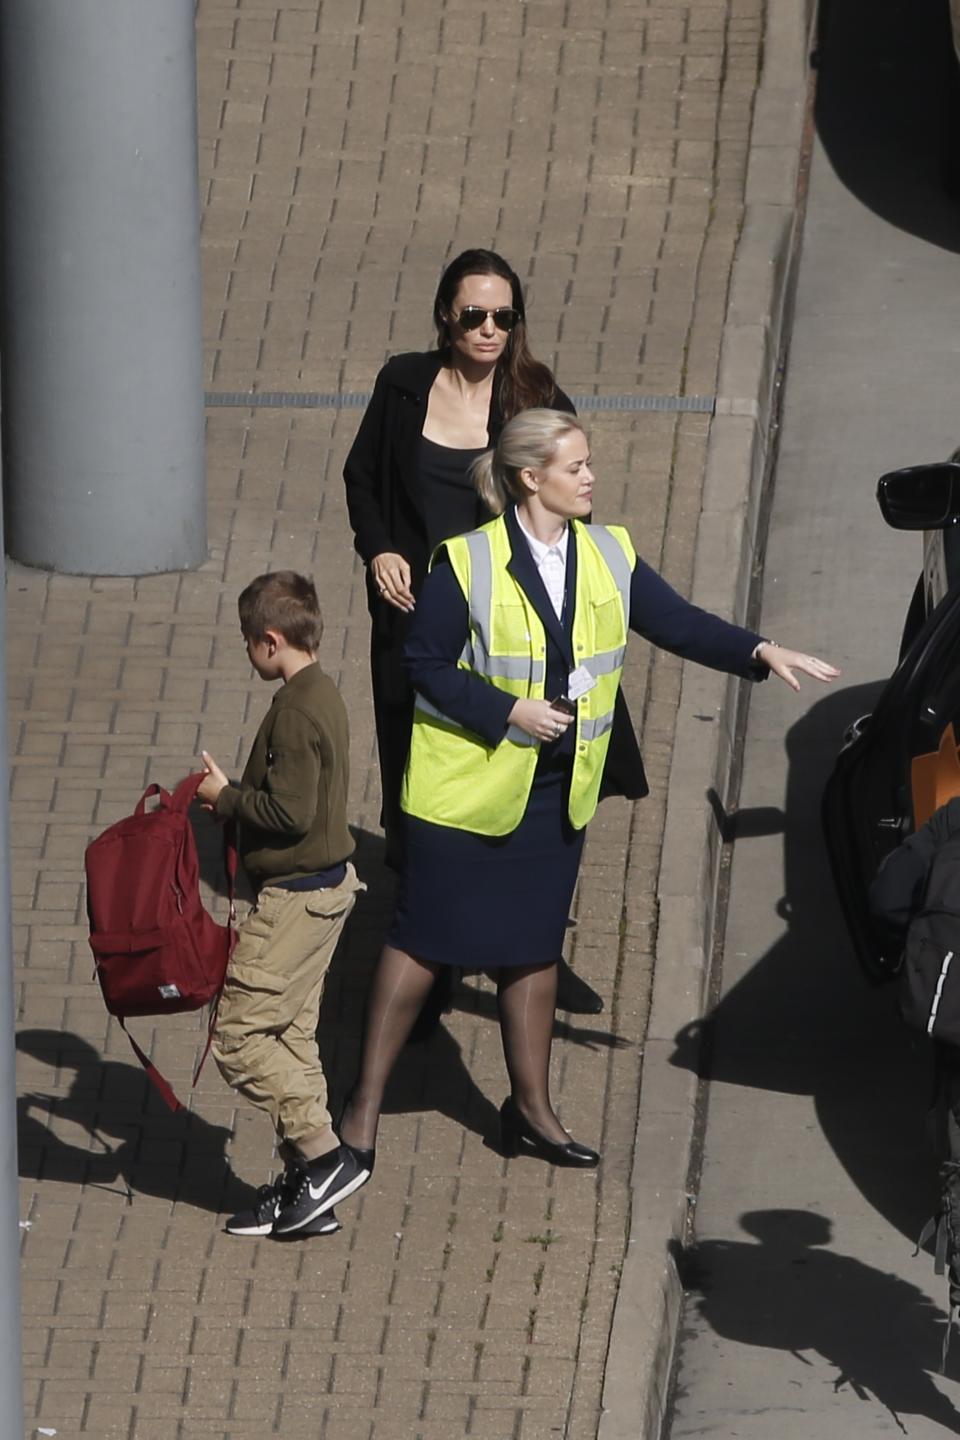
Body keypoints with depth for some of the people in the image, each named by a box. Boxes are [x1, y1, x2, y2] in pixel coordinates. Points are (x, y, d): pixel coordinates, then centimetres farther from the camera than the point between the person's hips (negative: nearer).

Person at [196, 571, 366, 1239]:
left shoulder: (295, 711, -21)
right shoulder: (324, 694, 10)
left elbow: (290, 813, -25)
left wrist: (226, 796, -12)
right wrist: (236, 793, 9)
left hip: (296, 895, -10)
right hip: (327, 884, 10)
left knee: (239, 1036, -5)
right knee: (291, 1034, 14)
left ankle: (320, 1154, -6)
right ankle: (308, 1184, 16)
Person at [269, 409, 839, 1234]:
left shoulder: (610, 557, 1)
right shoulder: (467, 564, -15)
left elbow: (677, 623, 1)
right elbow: (424, 663, -12)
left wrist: (759, 653, -14)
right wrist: (508, 712, -21)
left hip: (557, 793, 5)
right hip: (468, 787, -5)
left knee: (534, 945, 15)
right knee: (424, 941, 0)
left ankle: (531, 1107, 27)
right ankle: (364, 1112, 8)